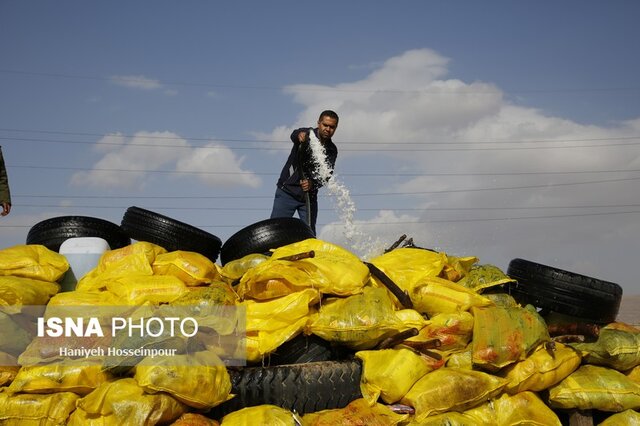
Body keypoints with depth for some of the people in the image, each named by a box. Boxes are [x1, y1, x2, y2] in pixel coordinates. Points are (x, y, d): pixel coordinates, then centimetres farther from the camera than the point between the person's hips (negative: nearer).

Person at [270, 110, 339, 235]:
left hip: (309, 195, 3)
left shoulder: (331, 150, 3)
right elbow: (294, 135, -30)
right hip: (287, 191, -3)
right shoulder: (308, 134, -6)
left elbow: (326, 175, -8)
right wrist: (299, 136, -56)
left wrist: (312, 183, -30)